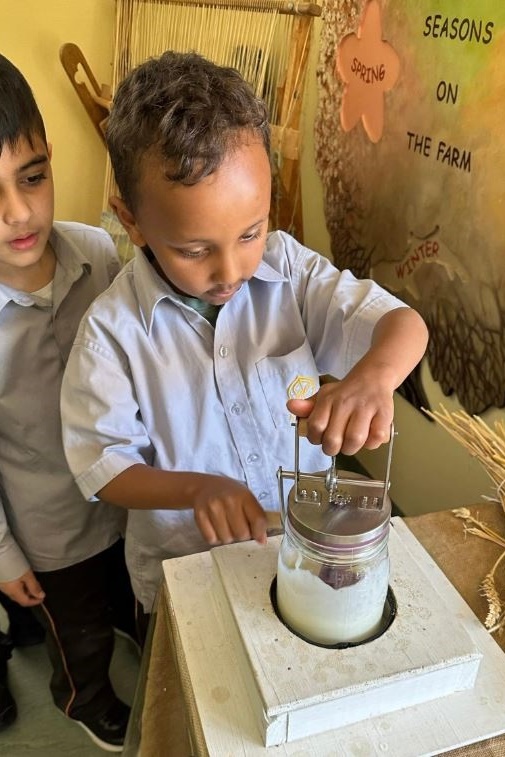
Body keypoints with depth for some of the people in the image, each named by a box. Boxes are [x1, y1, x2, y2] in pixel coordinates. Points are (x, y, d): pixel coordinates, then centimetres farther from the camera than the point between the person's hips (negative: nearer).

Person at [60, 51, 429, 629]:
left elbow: (402, 322, -20)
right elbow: (104, 465, -15)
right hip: (183, 568, -1)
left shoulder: (289, 268, -17)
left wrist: (373, 376, -44)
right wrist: (198, 487, -34)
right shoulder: (112, 329, -22)